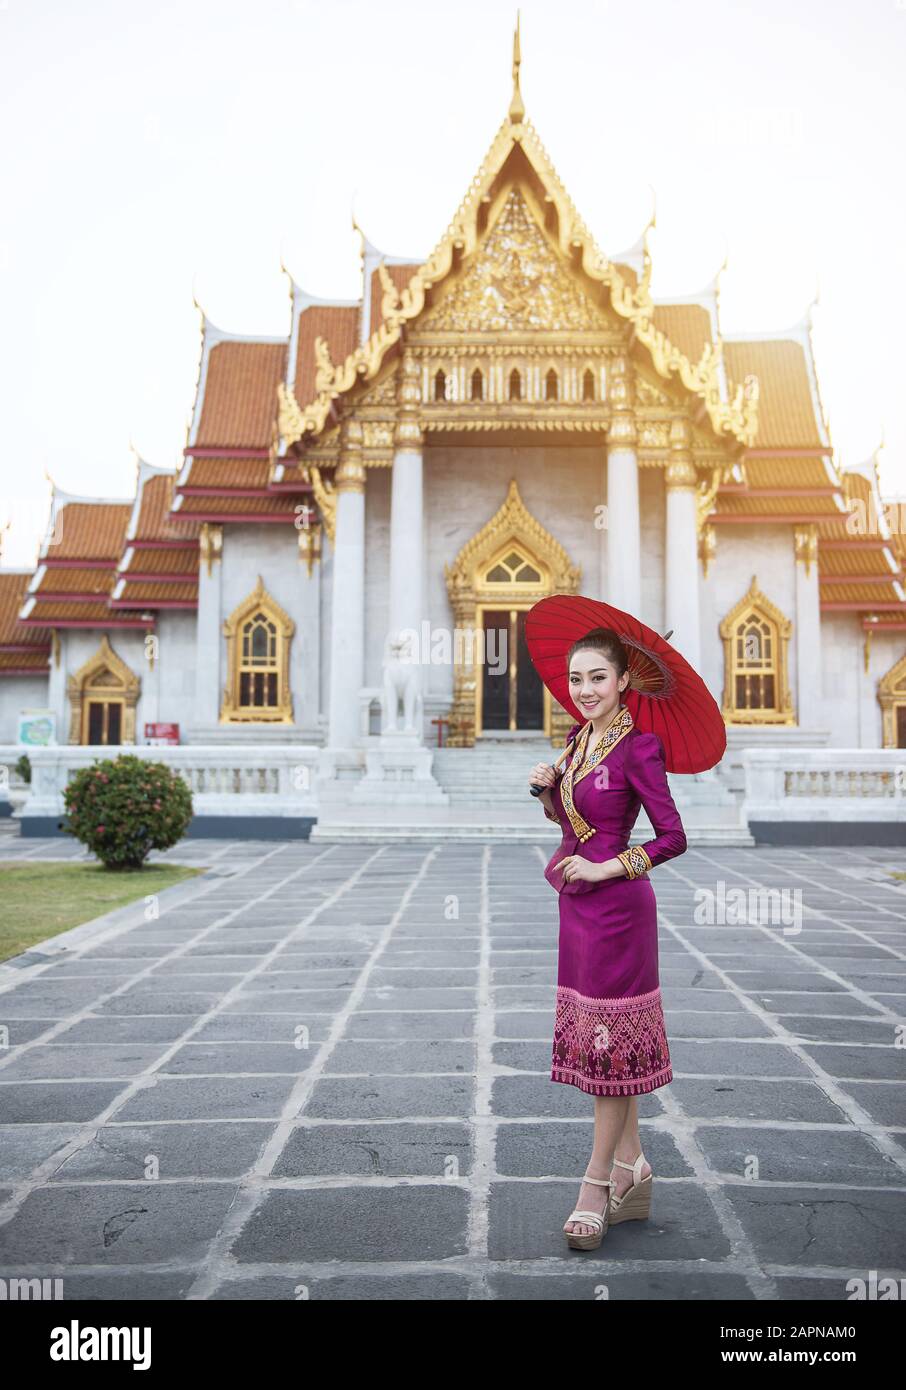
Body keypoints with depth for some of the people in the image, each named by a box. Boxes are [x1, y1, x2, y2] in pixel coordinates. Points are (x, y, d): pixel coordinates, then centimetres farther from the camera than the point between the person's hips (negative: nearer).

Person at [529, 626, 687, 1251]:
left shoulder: (639, 747, -15)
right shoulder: (580, 737, 8)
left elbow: (673, 837, -16)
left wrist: (604, 867, -16)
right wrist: (548, 786, 0)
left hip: (616, 904, -8)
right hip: (579, 904, 8)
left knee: (611, 1037, 3)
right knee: (601, 1036, 15)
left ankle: (598, 1181, 17)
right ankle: (632, 1166, 29)